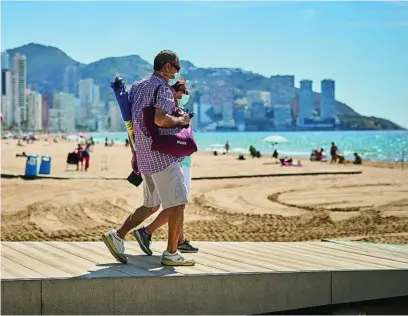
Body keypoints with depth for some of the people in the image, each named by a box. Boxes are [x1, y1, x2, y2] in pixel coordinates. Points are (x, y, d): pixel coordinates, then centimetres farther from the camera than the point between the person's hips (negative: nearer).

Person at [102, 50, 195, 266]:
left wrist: (135, 152, 28)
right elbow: (160, 119, -27)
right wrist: (180, 120, -9)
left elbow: (133, 121, 22)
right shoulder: (162, 88, -11)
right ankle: (171, 254, -1)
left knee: (151, 205, 18)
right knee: (177, 204, -3)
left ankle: (117, 236, 13)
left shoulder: (138, 86, 17)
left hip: (145, 157, 9)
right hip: (163, 156, -9)